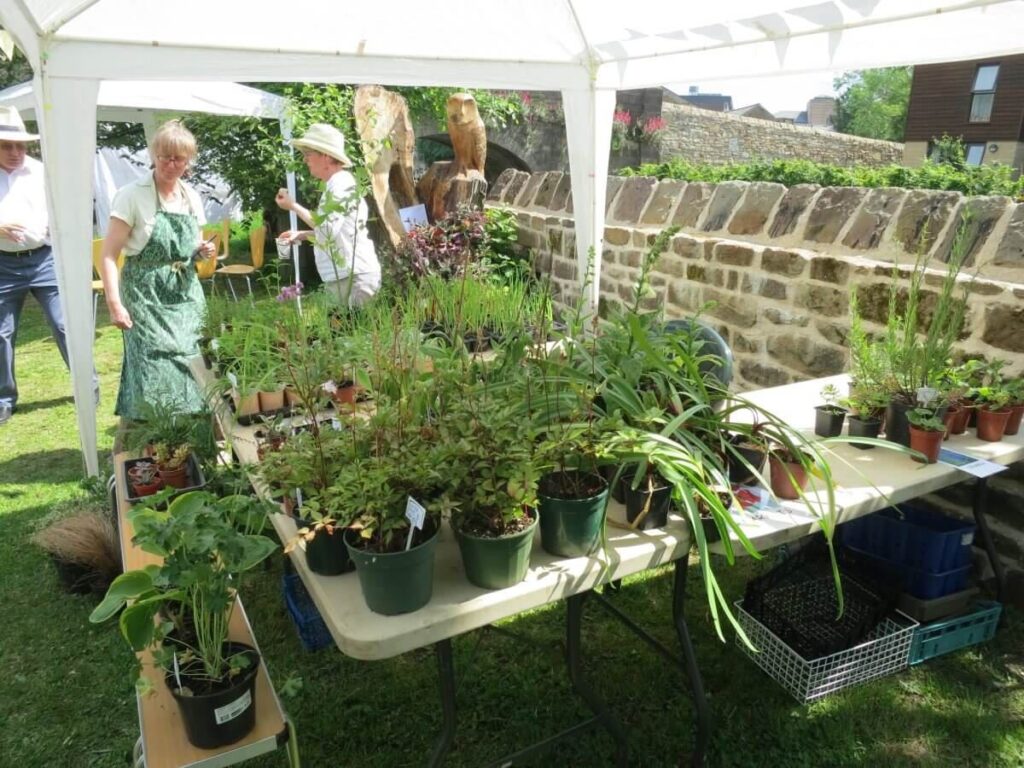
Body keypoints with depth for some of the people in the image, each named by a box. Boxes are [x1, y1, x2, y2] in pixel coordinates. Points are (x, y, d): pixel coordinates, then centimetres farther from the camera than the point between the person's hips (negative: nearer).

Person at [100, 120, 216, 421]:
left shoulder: (192, 197, 8)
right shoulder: (132, 195, -9)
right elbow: (109, 255, -11)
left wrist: (203, 251, -2)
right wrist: (115, 304, -19)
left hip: (186, 295, 6)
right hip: (146, 298, -5)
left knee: (186, 367, 9)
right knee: (153, 372, -10)